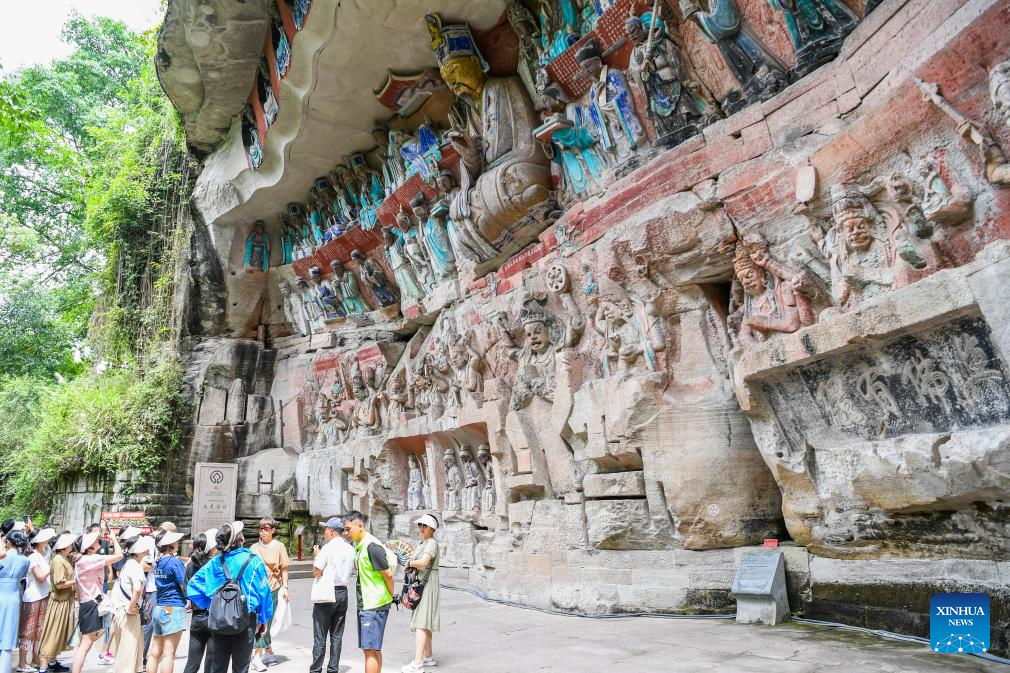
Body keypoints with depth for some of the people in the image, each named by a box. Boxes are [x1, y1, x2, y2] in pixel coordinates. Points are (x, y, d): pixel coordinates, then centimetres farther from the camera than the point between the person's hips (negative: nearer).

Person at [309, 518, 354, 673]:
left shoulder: (328, 548, -13)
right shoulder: (350, 549, 7)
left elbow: (316, 572, -14)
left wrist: (316, 555, 2)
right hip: (343, 592, 6)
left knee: (320, 636, 2)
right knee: (337, 636, 11)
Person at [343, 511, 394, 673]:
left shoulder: (372, 546, -19)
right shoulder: (358, 545, 10)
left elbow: (388, 574, -17)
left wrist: (391, 597, -4)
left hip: (375, 605, -9)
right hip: (364, 604, 9)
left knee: (370, 649, -7)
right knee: (374, 649, 15)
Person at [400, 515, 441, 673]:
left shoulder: (432, 543, -13)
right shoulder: (422, 544, 17)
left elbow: (423, 562, -27)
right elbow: (416, 561, 22)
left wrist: (410, 563, -10)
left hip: (426, 586, -10)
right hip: (418, 585, 10)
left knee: (421, 624, -12)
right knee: (424, 624, 15)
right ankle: (428, 657, 25)